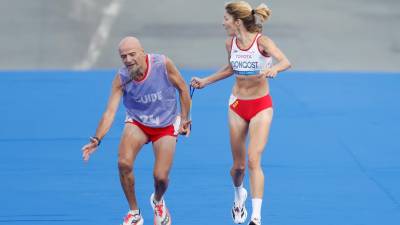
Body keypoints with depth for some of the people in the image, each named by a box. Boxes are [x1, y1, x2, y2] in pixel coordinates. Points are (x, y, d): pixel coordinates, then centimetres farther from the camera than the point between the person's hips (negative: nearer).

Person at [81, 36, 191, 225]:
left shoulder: (163, 64, -23)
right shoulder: (121, 78, -20)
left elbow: (183, 89, -6)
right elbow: (110, 111, -24)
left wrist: (184, 119, -4)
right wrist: (97, 139, -36)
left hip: (166, 126, -1)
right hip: (137, 123, 1)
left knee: (160, 177, -11)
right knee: (124, 163, -25)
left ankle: (158, 201, 29)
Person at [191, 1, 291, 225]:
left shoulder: (262, 41, -18)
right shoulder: (231, 43, -1)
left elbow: (285, 62, -34)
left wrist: (274, 69, -55)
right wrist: (205, 81, 20)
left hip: (261, 106, -5)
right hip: (237, 105, 5)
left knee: (254, 161, -17)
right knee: (238, 165, 10)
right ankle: (239, 195, 43)